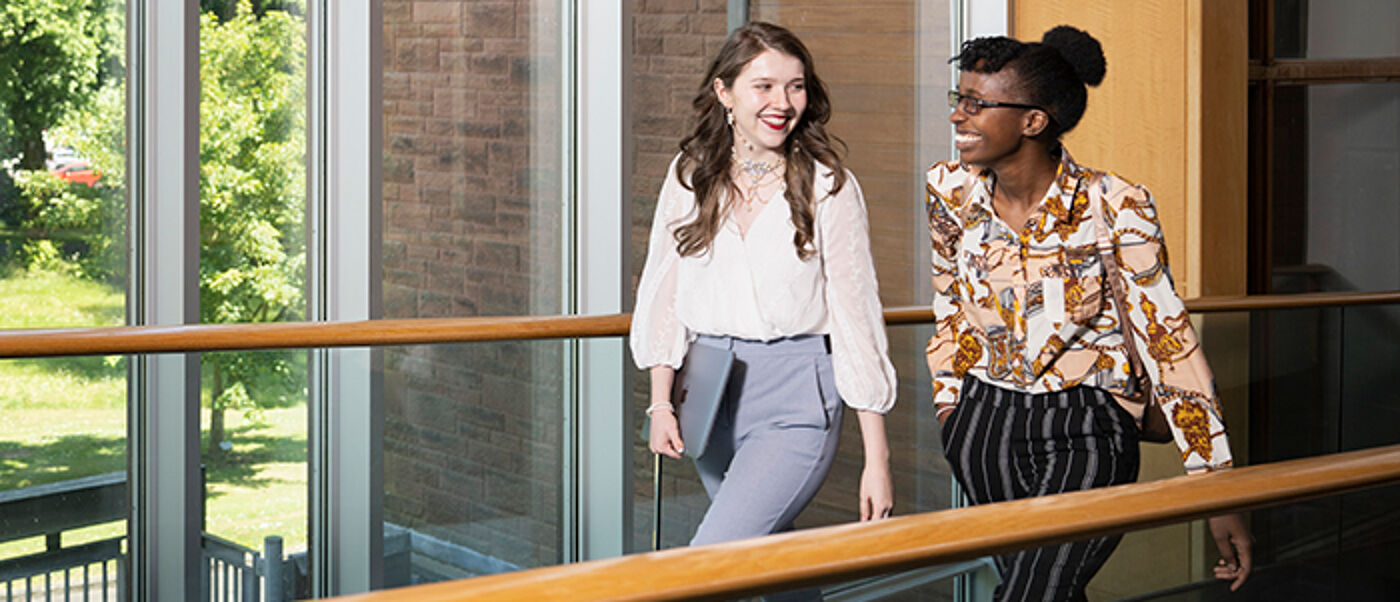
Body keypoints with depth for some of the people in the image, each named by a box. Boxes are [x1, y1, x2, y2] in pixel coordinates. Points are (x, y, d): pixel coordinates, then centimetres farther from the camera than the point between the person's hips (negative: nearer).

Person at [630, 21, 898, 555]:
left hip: (795, 397, -4)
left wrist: (877, 460, -7)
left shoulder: (828, 187, -6)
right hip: (709, 392, 5)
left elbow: (856, 316, -5)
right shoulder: (689, 176, 5)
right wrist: (661, 402, 1)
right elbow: (663, 293, 11)